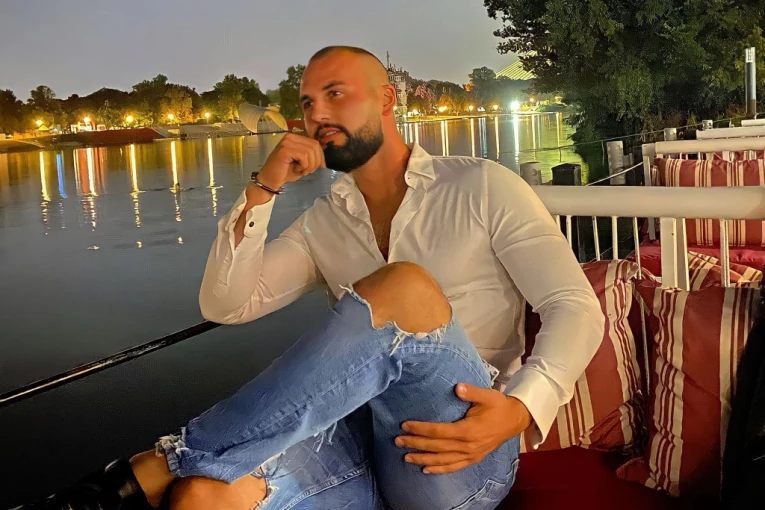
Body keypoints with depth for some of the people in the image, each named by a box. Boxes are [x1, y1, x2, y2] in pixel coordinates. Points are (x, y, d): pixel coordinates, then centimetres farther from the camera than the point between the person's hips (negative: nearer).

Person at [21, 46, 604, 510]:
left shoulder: (480, 187, 3)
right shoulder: (323, 225, 16)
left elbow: (577, 306, -4)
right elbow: (225, 305, 7)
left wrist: (519, 409, -23)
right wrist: (264, 188, -4)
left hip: (458, 460, -1)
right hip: (362, 441, 2)